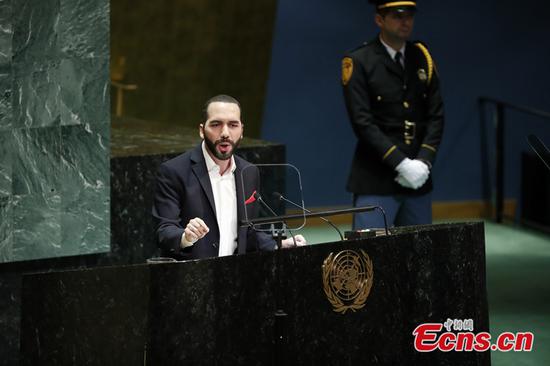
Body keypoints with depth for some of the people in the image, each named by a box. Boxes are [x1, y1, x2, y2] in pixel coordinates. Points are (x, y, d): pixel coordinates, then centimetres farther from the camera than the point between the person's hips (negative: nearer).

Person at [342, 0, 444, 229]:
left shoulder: (422, 58, 10)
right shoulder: (358, 62, -5)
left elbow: (436, 116, 6)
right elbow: (362, 123, -12)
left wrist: (424, 162, -8)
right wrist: (402, 164, -17)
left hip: (419, 178, 5)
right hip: (376, 179, -5)